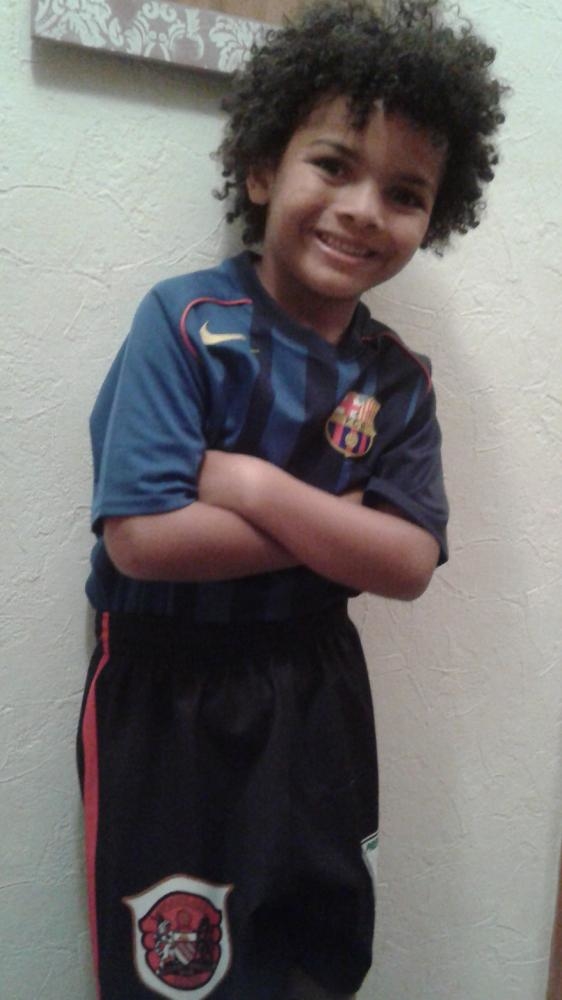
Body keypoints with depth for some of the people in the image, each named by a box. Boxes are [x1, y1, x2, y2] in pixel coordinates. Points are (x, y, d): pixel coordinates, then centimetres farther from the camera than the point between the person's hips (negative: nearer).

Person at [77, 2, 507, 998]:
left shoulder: (397, 381, -1)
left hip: (314, 696, 5)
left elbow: (408, 564, -11)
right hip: (164, 698, -4)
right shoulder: (184, 321, -14)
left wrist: (252, 484, -21)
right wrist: (336, 526, -16)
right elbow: (142, 538, -22)